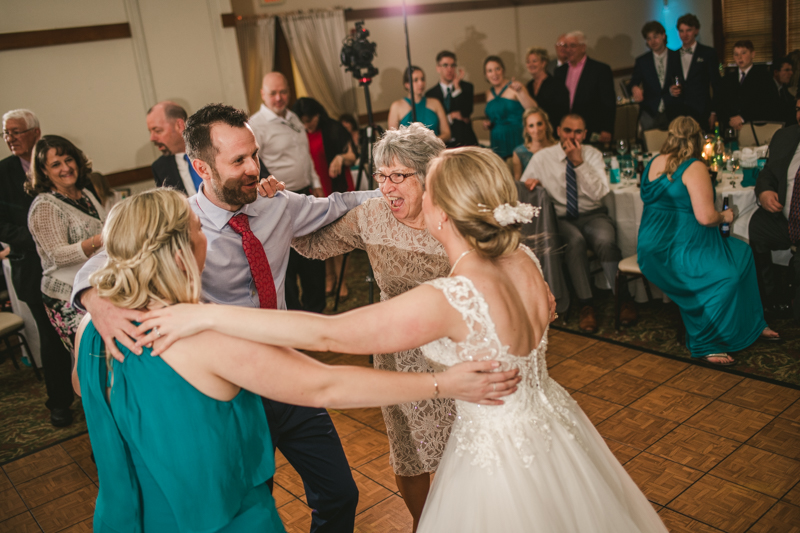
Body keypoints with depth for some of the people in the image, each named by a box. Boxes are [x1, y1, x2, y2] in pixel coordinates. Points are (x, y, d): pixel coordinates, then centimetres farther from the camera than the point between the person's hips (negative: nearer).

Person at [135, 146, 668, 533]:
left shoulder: (447, 301, -34)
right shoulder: (524, 260, -12)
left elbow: (324, 334, -34)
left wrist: (207, 315, -28)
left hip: (502, 454, -7)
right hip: (555, 425, 7)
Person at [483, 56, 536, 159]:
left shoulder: (514, 88, -3)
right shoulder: (489, 93, 15)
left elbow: (533, 109, -17)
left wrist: (520, 91, -26)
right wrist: (488, 124, 9)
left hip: (517, 141, -5)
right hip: (498, 142, 5)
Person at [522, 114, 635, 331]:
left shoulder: (593, 154, 5)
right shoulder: (542, 157, 5)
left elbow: (599, 192, -10)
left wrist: (579, 162, -17)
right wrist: (532, 183, -18)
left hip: (593, 216, 1)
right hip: (562, 220, 0)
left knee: (606, 241, -33)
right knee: (575, 241, -35)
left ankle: (624, 299, -18)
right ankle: (585, 305, -25)